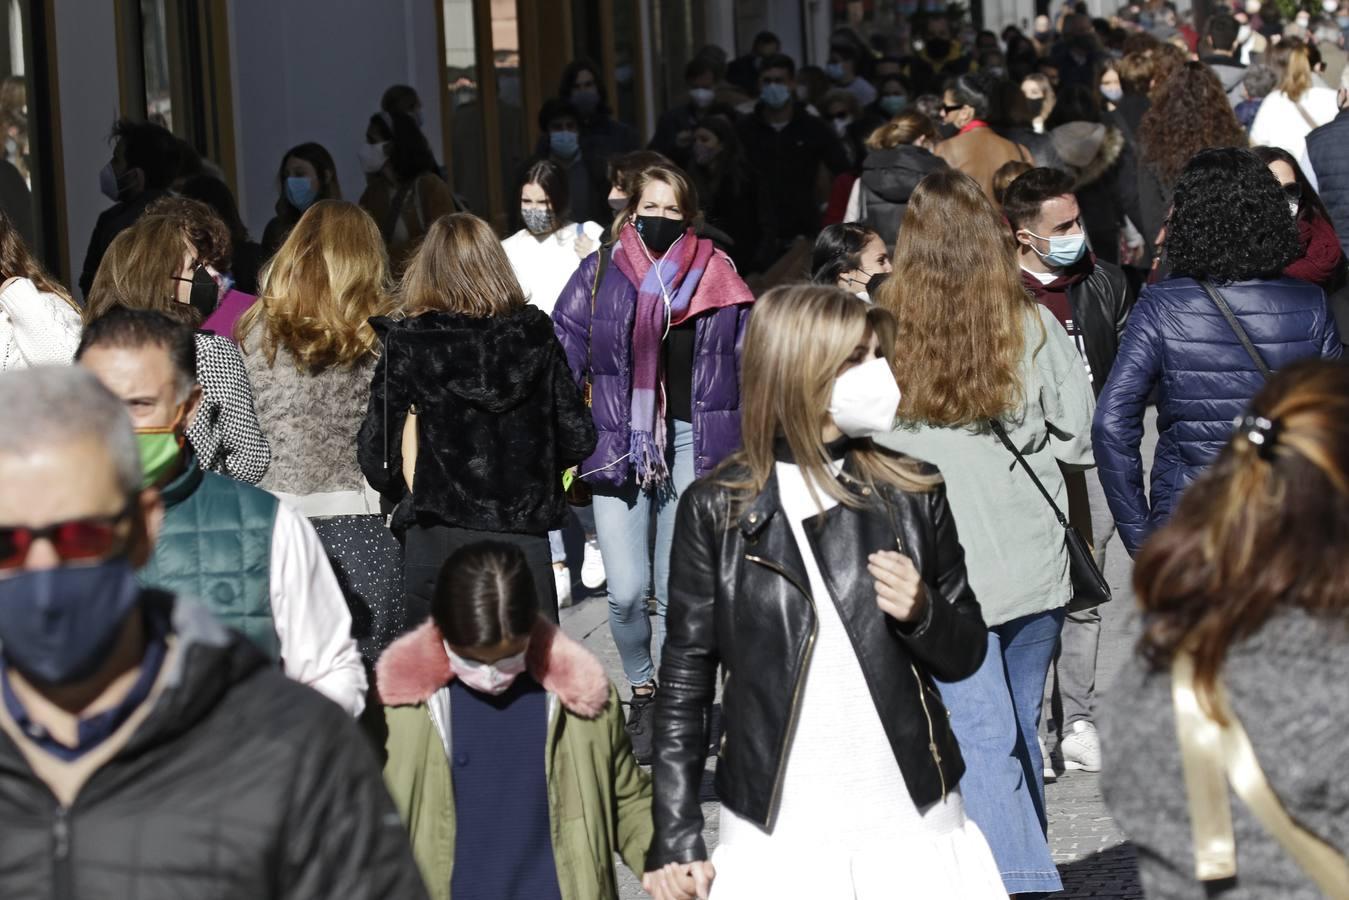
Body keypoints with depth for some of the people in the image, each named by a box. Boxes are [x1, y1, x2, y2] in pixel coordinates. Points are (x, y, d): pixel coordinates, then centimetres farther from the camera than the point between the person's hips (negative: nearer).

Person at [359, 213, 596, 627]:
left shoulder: (408, 344, -5)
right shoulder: (534, 335, 1)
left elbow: (377, 456, -6)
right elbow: (578, 439, 4)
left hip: (437, 542, -2)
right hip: (522, 536, 2)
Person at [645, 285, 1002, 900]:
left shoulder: (912, 493, 3)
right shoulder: (717, 508, -2)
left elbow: (966, 653, 10)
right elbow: (684, 681, 2)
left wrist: (922, 612, -12)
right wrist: (676, 838, -2)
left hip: (913, 826, 2)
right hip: (776, 836, -2)